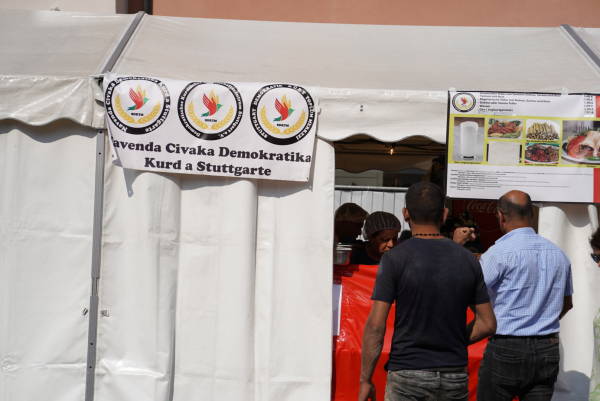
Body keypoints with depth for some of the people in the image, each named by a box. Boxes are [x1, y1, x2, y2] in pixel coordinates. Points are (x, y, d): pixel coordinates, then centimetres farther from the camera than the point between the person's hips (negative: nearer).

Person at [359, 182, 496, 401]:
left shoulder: (395, 258, -10)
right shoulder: (468, 259, 2)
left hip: (408, 375, -3)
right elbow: (487, 323, 4)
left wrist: (365, 380, -5)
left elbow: (375, 325, -12)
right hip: (455, 377, 4)